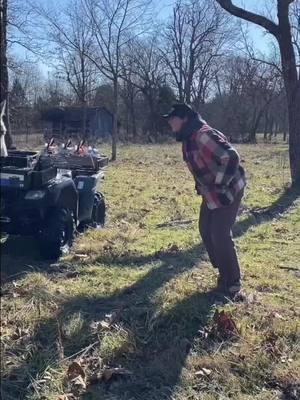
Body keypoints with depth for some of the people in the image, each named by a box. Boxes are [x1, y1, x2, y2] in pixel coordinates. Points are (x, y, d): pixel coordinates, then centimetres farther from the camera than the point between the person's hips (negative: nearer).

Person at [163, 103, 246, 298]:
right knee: (206, 231, 12)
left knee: (220, 235, -9)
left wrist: (221, 186, -25)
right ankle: (224, 274, 27)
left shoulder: (203, 135, -25)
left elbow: (232, 157, -31)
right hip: (210, 193, 10)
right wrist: (201, 186, 16)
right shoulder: (188, 138, 7)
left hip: (228, 191, -10)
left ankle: (233, 284, 6)